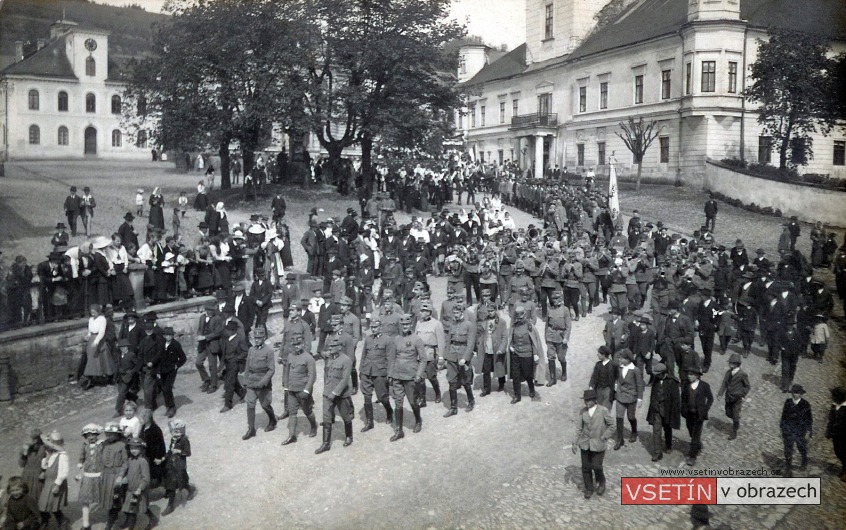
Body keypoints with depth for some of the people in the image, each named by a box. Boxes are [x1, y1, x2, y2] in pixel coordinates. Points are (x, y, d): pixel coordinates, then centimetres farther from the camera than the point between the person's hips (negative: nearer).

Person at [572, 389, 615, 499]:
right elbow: (579, 427, 3)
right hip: (585, 444, 3)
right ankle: (588, 489, 27)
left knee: (596, 466, -2)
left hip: (598, 445, -3)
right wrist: (576, 442, 2)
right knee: (586, 467, 8)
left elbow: (611, 425, -1)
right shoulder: (582, 411, -2)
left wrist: (604, 437, -8)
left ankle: (601, 483, 29)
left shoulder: (603, 411, -11)